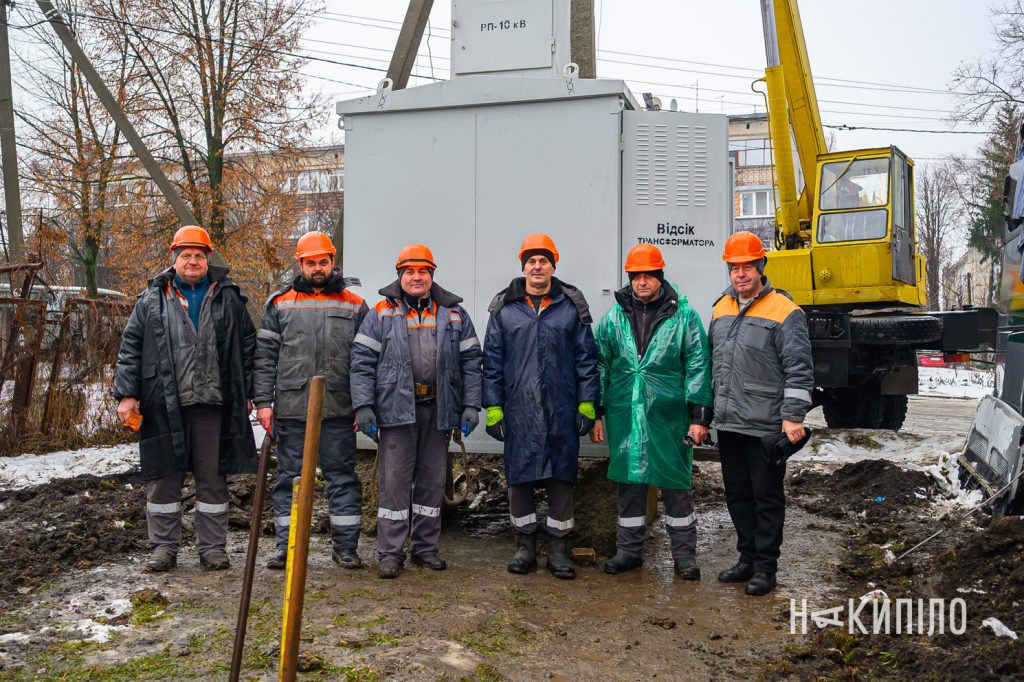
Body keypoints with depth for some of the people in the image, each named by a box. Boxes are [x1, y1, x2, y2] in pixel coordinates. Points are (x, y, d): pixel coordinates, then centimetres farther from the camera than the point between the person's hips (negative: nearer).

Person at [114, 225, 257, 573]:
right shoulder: (152, 299, 8)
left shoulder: (228, 297, 9)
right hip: (164, 404, 0)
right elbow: (131, 348, 7)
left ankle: (212, 548, 17)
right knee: (164, 476, 7)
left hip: (212, 402, 0)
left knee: (212, 478, 7)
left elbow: (248, 346, 11)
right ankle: (163, 547, 20)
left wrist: (247, 393, 7)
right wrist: (127, 394, -1)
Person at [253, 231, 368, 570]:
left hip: (339, 411, 0)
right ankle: (286, 545, 19)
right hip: (290, 409, 1)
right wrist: (263, 402, -1)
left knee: (343, 476, 5)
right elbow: (265, 357, 6)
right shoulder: (279, 304, 9)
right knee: (289, 478, 8)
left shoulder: (354, 306, 8)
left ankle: (345, 545, 16)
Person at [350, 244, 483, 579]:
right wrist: (364, 406, -9)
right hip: (396, 409, -2)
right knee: (395, 481, -1)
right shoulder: (381, 314, 5)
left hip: (438, 410, 3)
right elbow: (362, 362, 0)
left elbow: (471, 362, 8)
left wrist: (471, 406, 0)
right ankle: (390, 552, 8)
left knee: (432, 481, 10)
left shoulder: (454, 313, 11)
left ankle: (425, 548, 23)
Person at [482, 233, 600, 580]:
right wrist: (493, 408, 1)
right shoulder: (504, 308, 7)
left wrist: (587, 403, 0)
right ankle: (525, 545, 21)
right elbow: (492, 361, 6)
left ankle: (559, 548, 18)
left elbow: (586, 357, 6)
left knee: (561, 478, 5)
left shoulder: (571, 305, 7)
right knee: (519, 477, 7)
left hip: (561, 410, 0)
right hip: (518, 411, 1)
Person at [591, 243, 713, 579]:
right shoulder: (613, 318, 8)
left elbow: (698, 367, -1)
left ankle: (684, 554, 20)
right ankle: (629, 549, 25)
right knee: (629, 482, 11)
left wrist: (699, 416, -6)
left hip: (669, 416, -2)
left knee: (676, 484, 6)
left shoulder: (684, 316, 0)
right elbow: (600, 366, 11)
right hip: (624, 416, 2)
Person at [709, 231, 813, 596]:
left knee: (767, 497, 4)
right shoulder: (721, 309, 12)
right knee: (738, 495, 15)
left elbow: (799, 370, -11)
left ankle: (765, 567, 16)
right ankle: (748, 558, 29)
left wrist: (793, 417, -17)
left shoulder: (784, 312, -8)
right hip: (728, 424, 7)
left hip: (766, 426, -7)